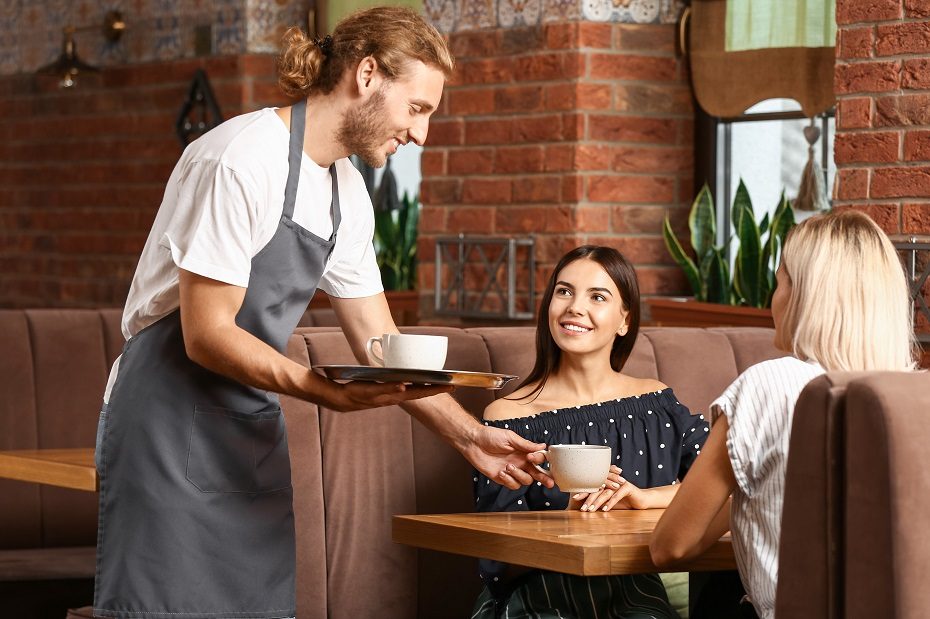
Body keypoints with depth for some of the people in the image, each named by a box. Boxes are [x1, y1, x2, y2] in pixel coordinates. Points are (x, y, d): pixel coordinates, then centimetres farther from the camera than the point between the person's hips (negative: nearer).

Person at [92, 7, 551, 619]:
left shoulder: (347, 192, 10)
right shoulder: (243, 160, -18)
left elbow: (380, 343, 15)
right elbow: (205, 336, -20)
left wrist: (468, 434, 7)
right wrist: (329, 391, -29)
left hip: (255, 431, 8)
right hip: (171, 424, -8)